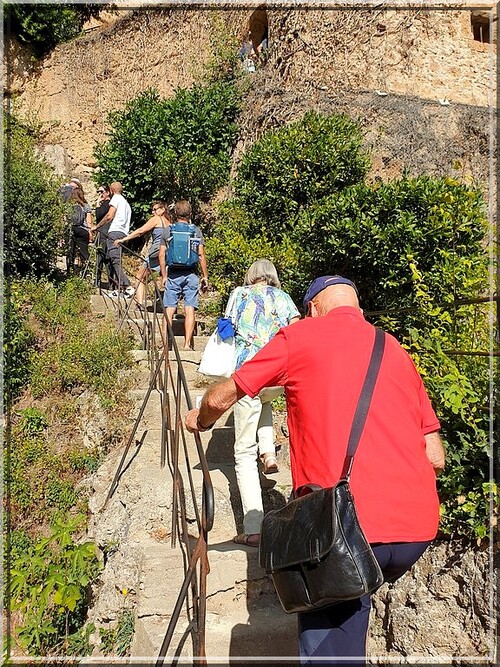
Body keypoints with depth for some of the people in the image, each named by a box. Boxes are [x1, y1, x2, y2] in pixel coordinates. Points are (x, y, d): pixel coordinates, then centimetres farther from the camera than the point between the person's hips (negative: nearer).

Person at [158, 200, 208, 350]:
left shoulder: (168, 230, 3)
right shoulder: (196, 231, 1)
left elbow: (162, 255, 0)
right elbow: (201, 255, -2)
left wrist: (164, 276, 7)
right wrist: (205, 276, 3)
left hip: (173, 274, 1)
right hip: (191, 274, -1)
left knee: (169, 309, 5)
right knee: (190, 310, 0)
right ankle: (187, 344, -2)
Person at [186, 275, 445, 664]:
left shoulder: (301, 336, 3)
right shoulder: (396, 351, 16)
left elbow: (221, 399, 11)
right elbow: (436, 458, 14)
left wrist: (200, 420, 33)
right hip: (420, 527, 5)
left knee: (325, 617, 17)